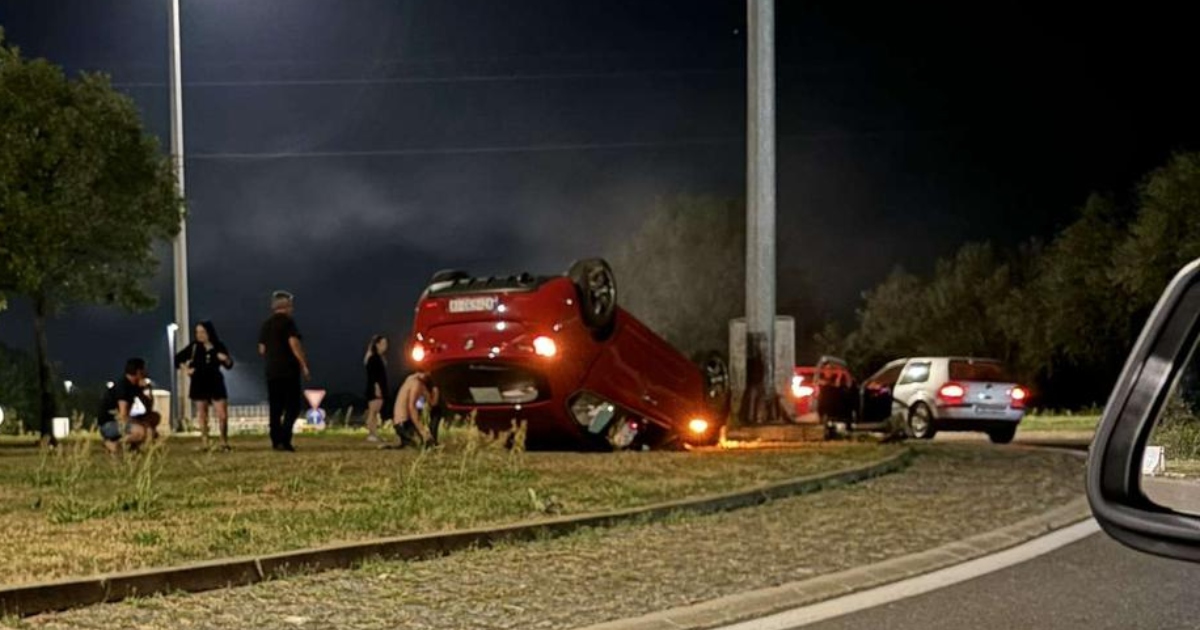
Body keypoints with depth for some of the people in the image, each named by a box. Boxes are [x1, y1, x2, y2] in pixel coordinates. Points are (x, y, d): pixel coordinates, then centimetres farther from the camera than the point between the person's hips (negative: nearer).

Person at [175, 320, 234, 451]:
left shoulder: (218, 347, 1)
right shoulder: (194, 346, 1)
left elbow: (229, 365, 6)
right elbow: (178, 359, 8)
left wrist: (226, 359, -15)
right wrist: (186, 368, -5)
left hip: (215, 384, 0)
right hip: (199, 384, 0)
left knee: (223, 416, -5)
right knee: (202, 416, 2)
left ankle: (224, 442, 8)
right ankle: (205, 444, 7)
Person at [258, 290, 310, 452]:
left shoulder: (266, 325, 14)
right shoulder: (288, 322, -7)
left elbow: (262, 350, 16)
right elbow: (294, 343, -17)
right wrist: (304, 365, -14)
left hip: (272, 372, 7)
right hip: (289, 371, -7)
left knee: (275, 408, 9)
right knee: (292, 407, -4)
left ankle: (276, 441, 6)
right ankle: (284, 439, -15)